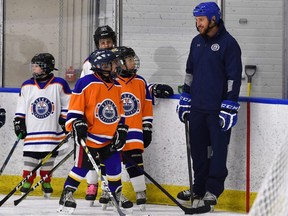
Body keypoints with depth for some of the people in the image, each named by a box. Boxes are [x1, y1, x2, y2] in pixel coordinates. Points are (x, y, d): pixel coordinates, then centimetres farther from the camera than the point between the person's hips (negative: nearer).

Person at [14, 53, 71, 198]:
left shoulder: (59, 84, -3)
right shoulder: (27, 86, 6)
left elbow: (68, 104, 2)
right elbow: (21, 108, 12)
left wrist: (66, 121, -3)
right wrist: (19, 123, 5)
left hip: (52, 130, -2)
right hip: (32, 130, 2)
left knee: (48, 158, 5)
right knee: (29, 157, -2)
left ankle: (46, 182, 18)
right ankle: (27, 181, 8)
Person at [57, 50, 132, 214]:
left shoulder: (117, 86, 9)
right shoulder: (86, 83, -12)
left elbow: (120, 112, 16)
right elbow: (75, 108, -10)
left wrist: (121, 131, 10)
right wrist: (78, 125, -17)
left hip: (110, 138, 6)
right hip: (89, 136, -6)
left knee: (114, 167, 9)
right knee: (82, 167, -6)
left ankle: (118, 194, 26)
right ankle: (67, 194, 4)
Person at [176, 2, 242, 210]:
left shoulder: (228, 44, -10)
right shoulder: (197, 42, 12)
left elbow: (234, 77, -12)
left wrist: (229, 107, -15)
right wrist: (185, 98, 20)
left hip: (218, 109, -7)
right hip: (197, 107, 7)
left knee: (218, 149, -2)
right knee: (198, 149, 10)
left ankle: (213, 190, 3)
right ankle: (199, 189, 18)